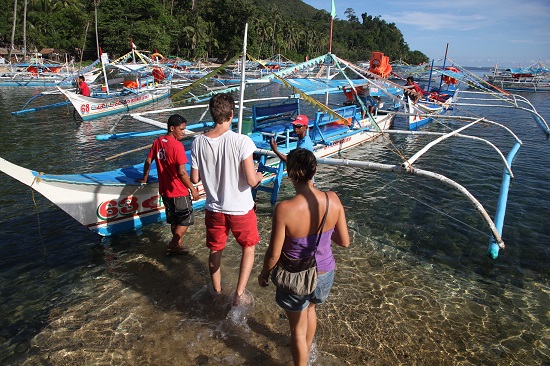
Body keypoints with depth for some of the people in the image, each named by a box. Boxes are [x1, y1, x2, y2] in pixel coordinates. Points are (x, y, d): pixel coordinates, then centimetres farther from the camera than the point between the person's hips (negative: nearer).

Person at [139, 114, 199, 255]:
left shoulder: (158, 142, 3)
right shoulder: (177, 146, -20)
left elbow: (148, 161, 11)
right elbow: (181, 172, -23)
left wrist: (145, 178, 26)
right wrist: (193, 189, -14)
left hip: (164, 190, 8)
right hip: (179, 192, -8)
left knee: (174, 220, 21)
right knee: (187, 219, 9)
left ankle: (178, 244, 34)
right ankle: (172, 246, 10)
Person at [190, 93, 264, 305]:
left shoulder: (198, 143, -10)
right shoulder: (242, 141, -23)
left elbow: (195, 179, -2)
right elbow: (251, 181, -23)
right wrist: (259, 176, 0)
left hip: (214, 209, 3)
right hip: (241, 209, -3)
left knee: (215, 251, 23)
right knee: (248, 248, 23)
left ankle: (217, 294, 42)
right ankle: (239, 294, 18)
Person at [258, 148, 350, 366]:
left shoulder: (284, 209, -30)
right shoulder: (333, 200, -18)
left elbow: (274, 254, -19)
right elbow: (344, 242, -7)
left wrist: (264, 273, 1)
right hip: (325, 273, 5)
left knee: (298, 328, 20)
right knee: (310, 307, 35)